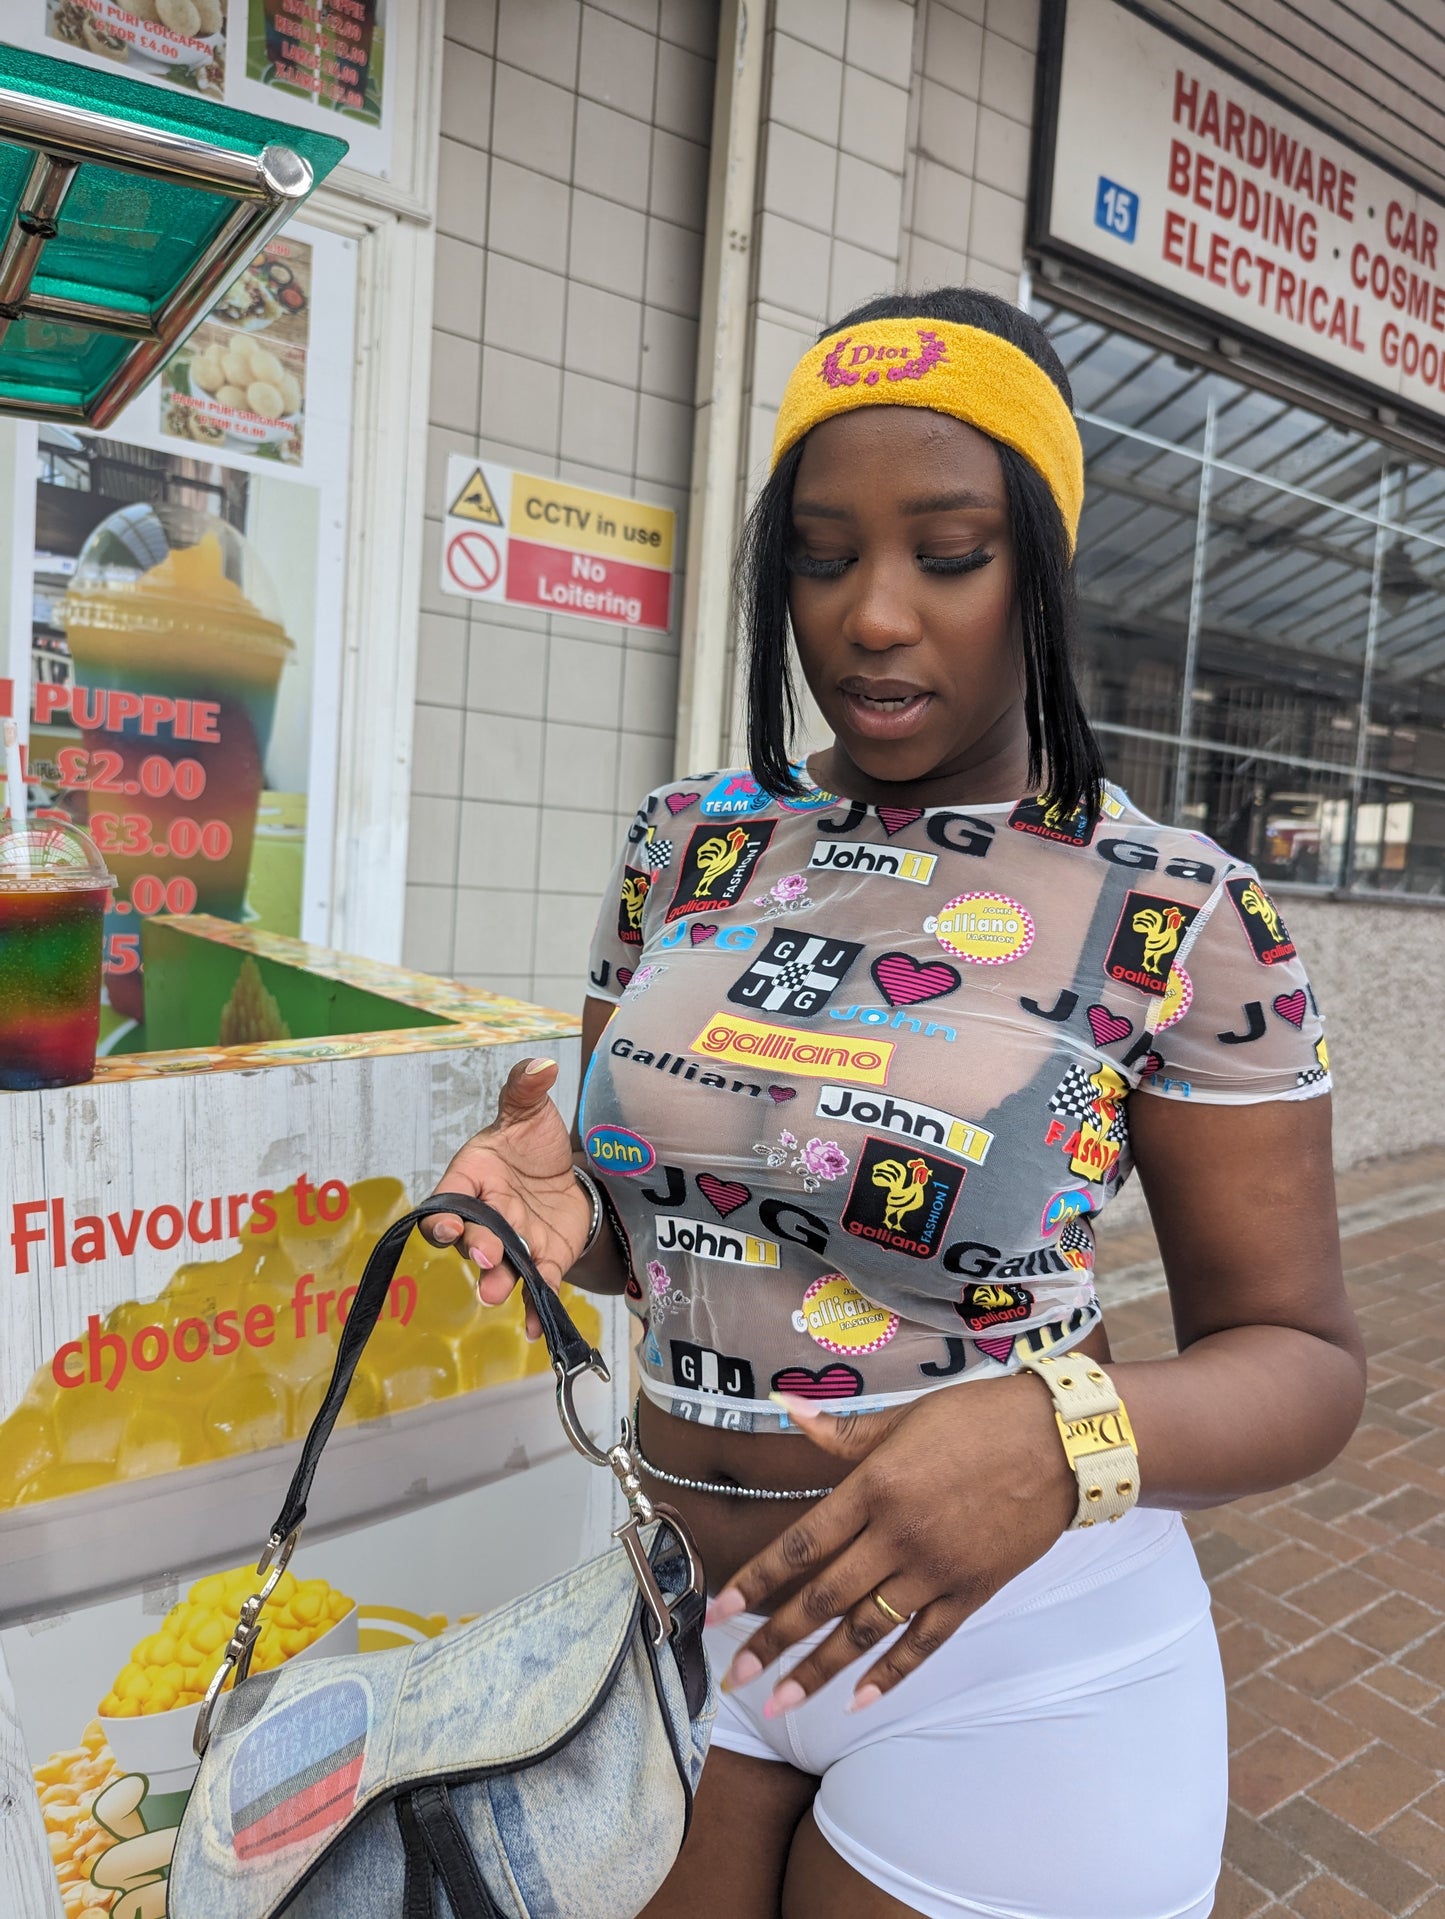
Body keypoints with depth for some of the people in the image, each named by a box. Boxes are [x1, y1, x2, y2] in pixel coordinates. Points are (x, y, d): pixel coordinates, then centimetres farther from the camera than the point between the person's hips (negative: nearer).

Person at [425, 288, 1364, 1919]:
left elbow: (1297, 1357, -10)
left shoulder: (1177, 915, -15)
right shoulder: (689, 843, -3)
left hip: (1016, 1657, -3)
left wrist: (1066, 1436, -30)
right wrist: (568, 1219, -16)